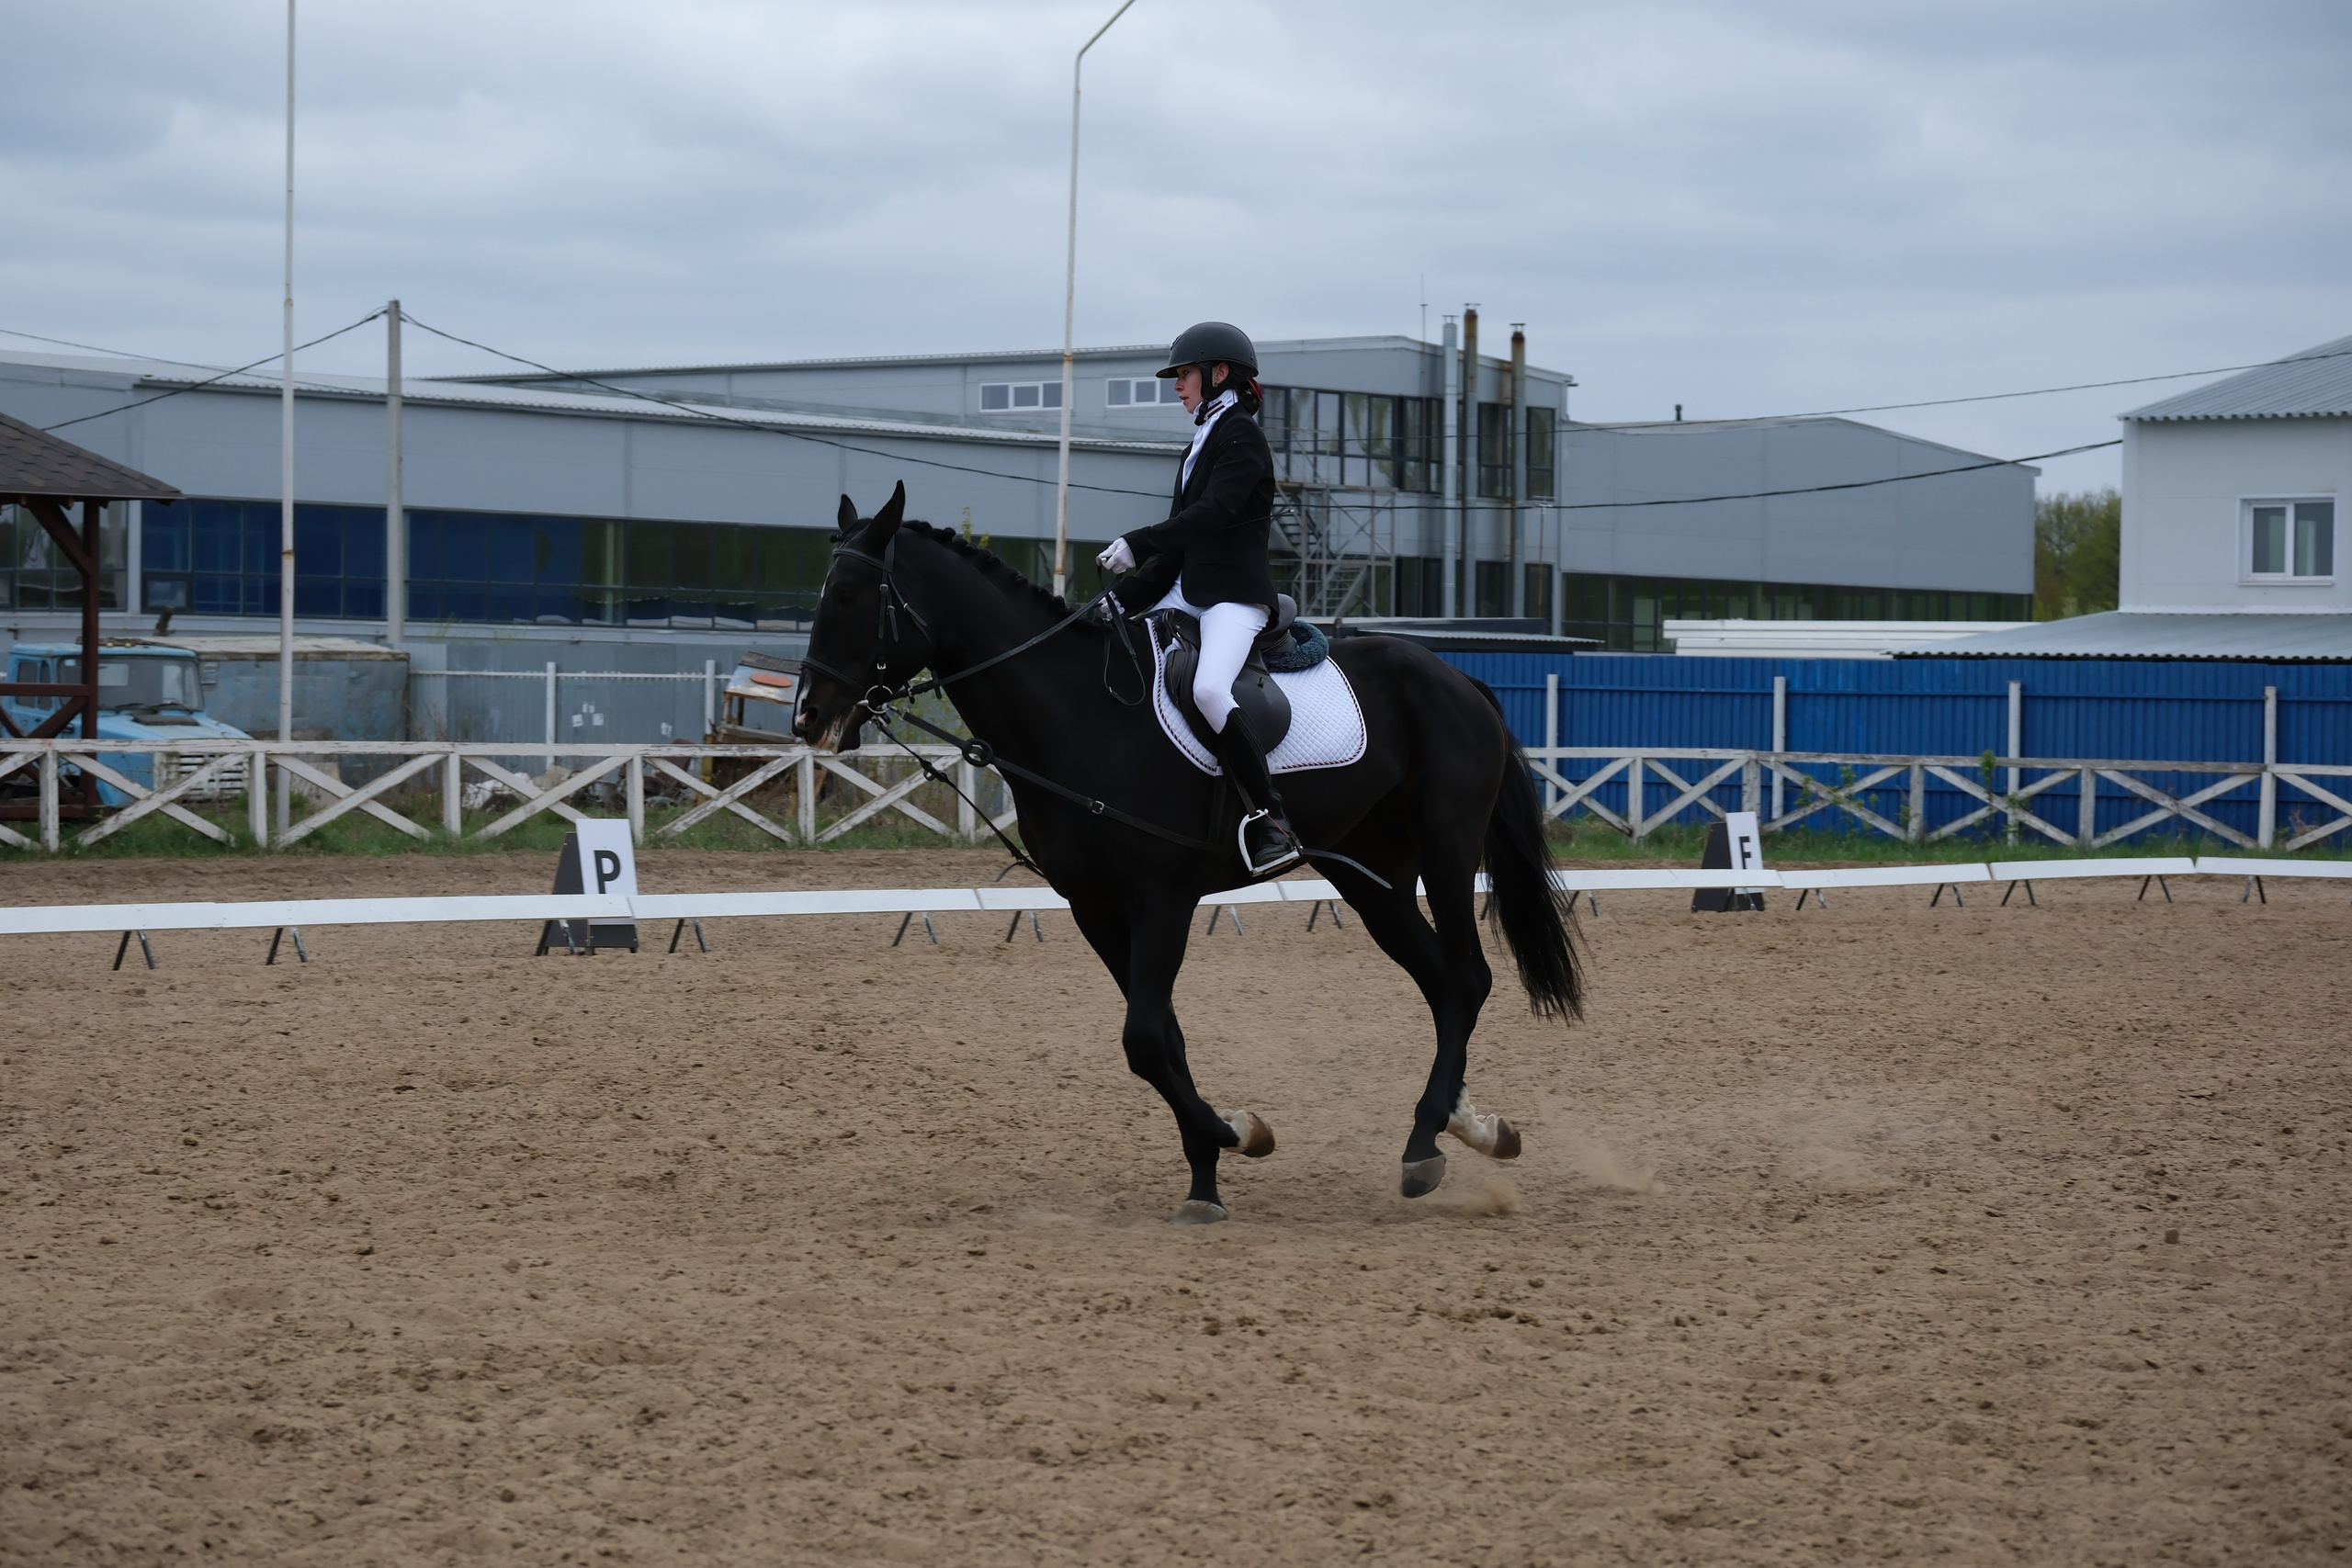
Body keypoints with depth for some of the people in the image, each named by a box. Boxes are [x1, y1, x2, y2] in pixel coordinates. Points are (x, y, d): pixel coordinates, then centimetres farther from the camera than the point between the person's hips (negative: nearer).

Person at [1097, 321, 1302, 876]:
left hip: (1237, 594, -11)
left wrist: (1138, 543, -29)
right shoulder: (1203, 440, 21)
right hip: (1189, 590, 11)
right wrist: (1124, 596, 10)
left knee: (1208, 688, -34)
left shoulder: (1241, 435, -7)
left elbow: (1213, 513, -22)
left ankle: (1270, 819, -30)